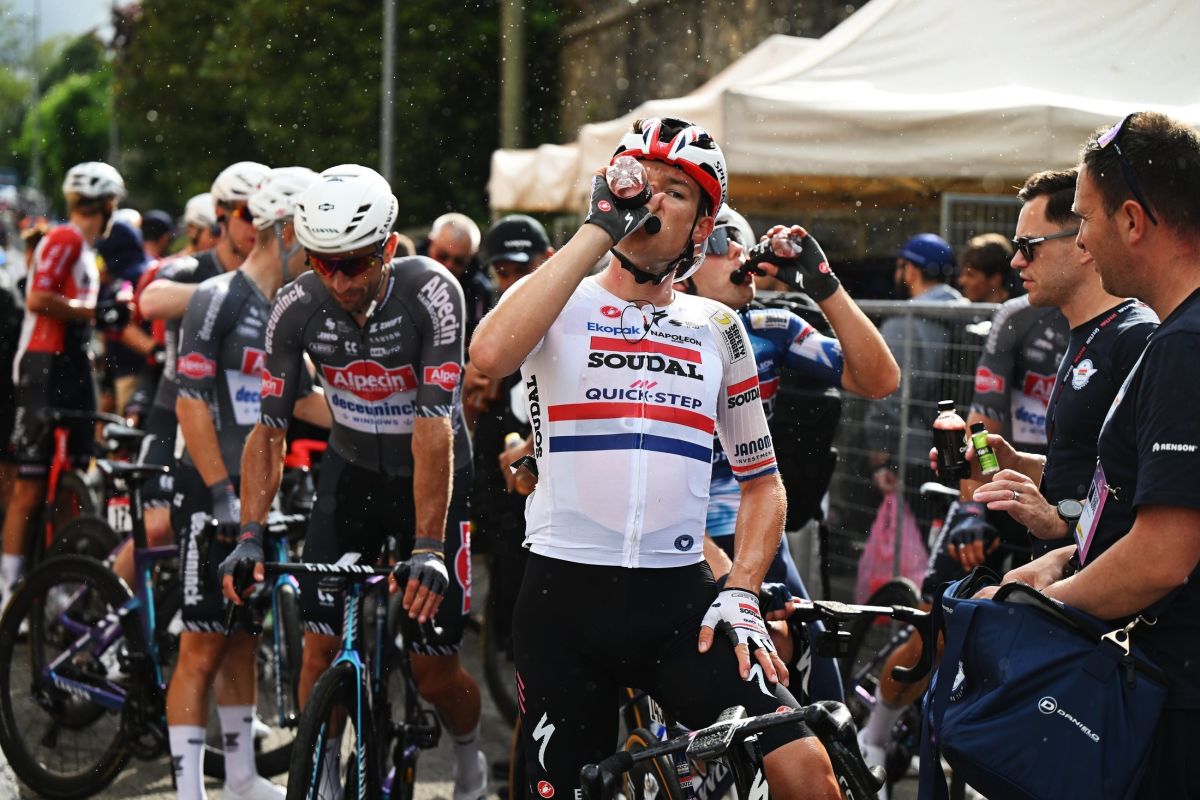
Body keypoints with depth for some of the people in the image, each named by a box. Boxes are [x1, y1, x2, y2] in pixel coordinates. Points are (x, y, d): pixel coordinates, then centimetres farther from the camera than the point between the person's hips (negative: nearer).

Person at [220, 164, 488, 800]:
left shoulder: (430, 294, -28)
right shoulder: (297, 307, -18)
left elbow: (434, 428, -34)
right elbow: (269, 429, -14)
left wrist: (427, 549, -41)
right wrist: (250, 536, -27)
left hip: (430, 479, -3)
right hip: (351, 472, 3)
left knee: (434, 671, -1)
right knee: (321, 648, -8)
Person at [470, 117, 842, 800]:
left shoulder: (717, 329, 12)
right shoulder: (559, 302, 2)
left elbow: (762, 480, 17)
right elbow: (491, 355, -23)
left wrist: (742, 594, 0)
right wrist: (598, 230, -17)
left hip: (681, 598, 2)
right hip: (565, 596, -1)